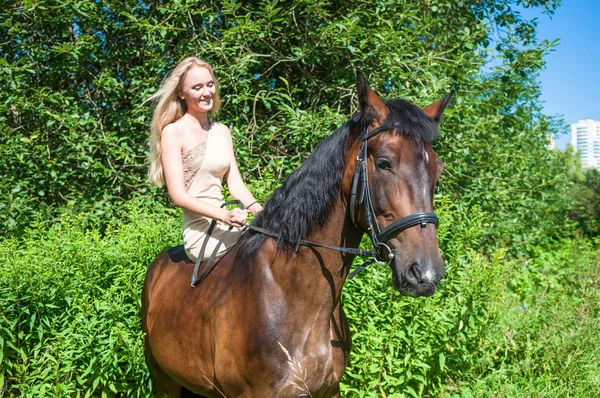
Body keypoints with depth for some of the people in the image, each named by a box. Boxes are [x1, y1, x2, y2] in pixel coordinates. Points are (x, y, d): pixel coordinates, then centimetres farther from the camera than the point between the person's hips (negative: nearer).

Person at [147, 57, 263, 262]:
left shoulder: (222, 131, 16)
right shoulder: (173, 132, -4)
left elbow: (235, 183, 10)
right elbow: (178, 195, -11)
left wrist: (259, 210, -10)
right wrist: (225, 215, -24)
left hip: (226, 227, 6)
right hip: (200, 232, -6)